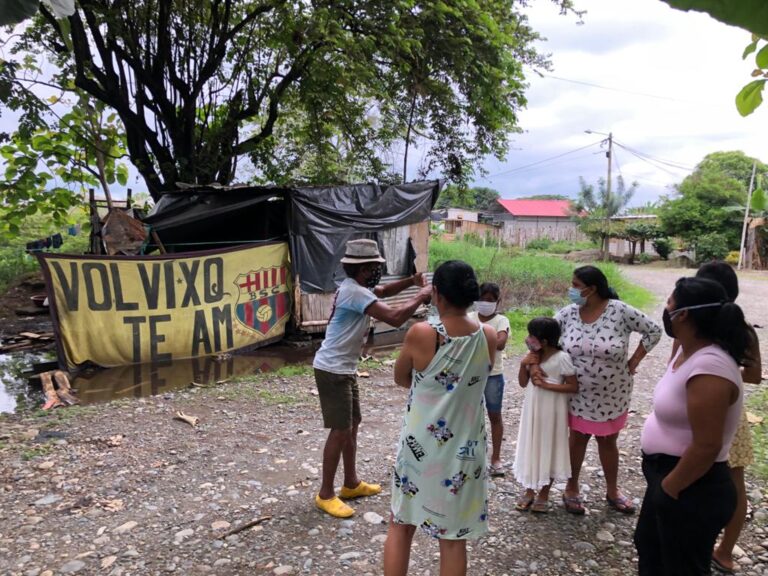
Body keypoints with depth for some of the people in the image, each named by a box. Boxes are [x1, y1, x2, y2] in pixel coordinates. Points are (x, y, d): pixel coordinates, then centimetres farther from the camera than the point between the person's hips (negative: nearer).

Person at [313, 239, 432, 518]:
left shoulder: (355, 286, 9)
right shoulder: (355, 292, -24)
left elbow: (381, 291, 26)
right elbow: (395, 318, -30)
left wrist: (410, 282, 7)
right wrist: (421, 296, -16)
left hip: (344, 368, 11)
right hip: (332, 370, -11)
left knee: (353, 424, 17)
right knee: (340, 431, -4)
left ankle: (351, 483, 31)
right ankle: (325, 494, 9)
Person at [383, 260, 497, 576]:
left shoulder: (420, 334, -18)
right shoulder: (489, 336, -9)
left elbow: (400, 379, -1)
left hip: (420, 445, -2)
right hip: (464, 449, 2)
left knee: (400, 526, 20)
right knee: (453, 537, 16)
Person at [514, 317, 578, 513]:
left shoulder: (562, 358, -17)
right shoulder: (532, 357, 0)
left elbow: (574, 387, -16)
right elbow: (523, 383, 5)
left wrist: (546, 385, -22)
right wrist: (523, 364, -11)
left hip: (551, 411, -6)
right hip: (532, 409, 6)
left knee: (548, 449, 9)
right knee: (531, 448, 14)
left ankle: (543, 494, 24)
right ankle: (530, 490, 29)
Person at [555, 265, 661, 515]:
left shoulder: (620, 311, -17)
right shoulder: (568, 313, -9)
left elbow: (653, 331, -9)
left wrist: (633, 362, -8)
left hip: (612, 394, -1)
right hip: (579, 393, 1)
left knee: (608, 440, 16)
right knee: (578, 438, 13)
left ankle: (612, 491, 36)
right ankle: (571, 489, 30)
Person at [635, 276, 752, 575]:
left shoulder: (708, 367, -30)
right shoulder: (690, 351, 0)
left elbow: (706, 447, -30)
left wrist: (670, 488, -16)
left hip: (693, 490, -9)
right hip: (669, 476, 9)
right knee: (648, 546, 27)